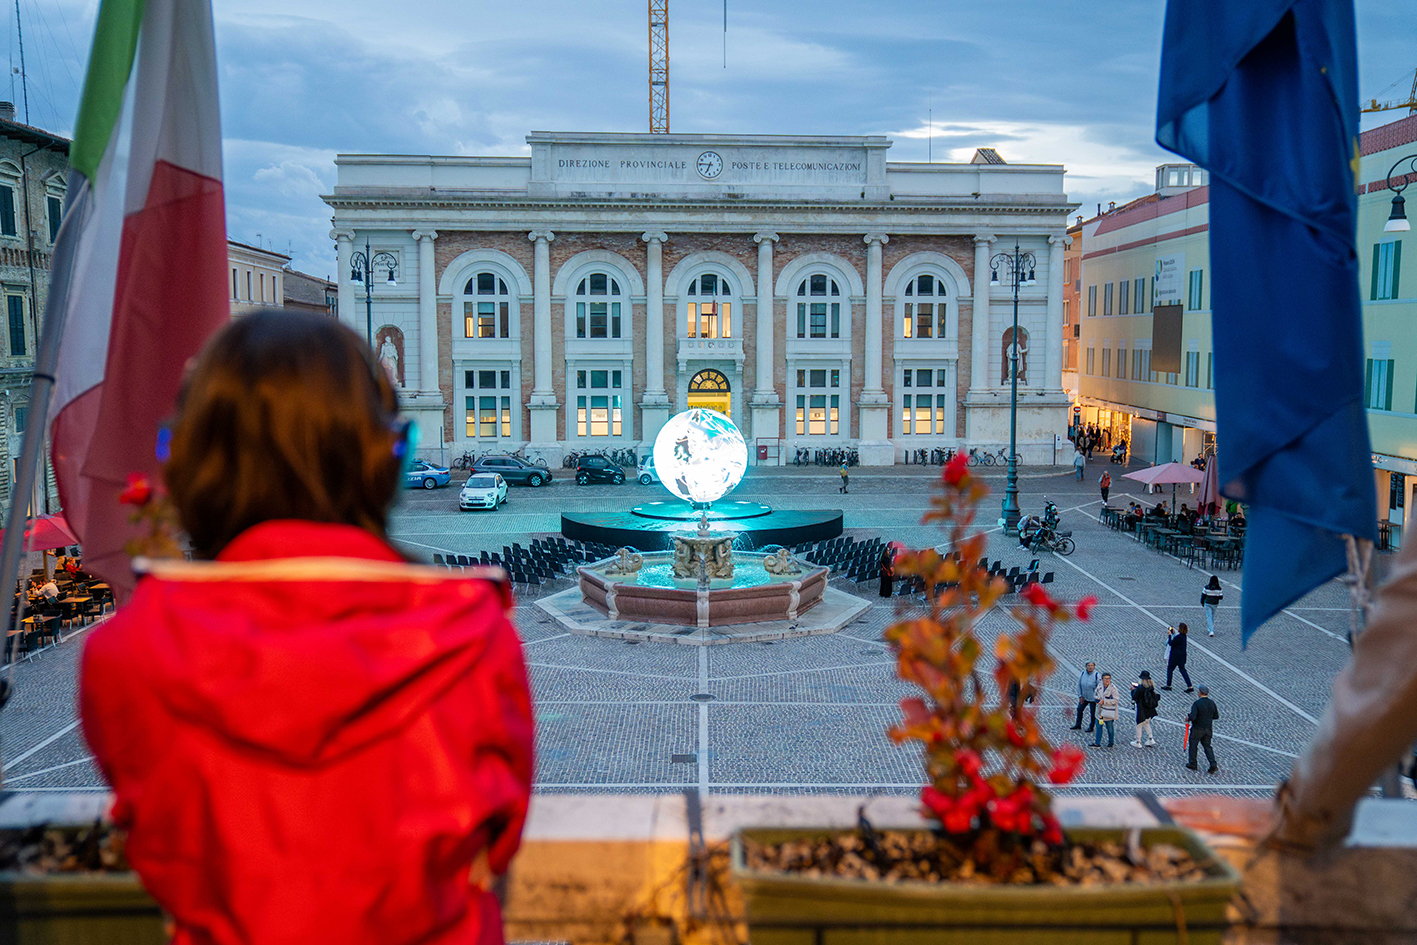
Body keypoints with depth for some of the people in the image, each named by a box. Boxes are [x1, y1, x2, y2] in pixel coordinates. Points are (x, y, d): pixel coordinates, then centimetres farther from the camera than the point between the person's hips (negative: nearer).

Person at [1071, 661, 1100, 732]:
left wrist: (1097, 698, -13)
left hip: (1093, 698, -4)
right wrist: (1080, 696, -1)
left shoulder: (1097, 675, -18)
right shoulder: (1082, 674, -6)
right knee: (1079, 709, 15)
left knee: (1092, 713, 7)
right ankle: (1078, 725, 33)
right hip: (1084, 697, 4)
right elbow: (1079, 685, 2)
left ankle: (1091, 727, 27)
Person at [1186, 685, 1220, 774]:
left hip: (1197, 729, -5)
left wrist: (1188, 718, -5)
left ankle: (1192, 764, 23)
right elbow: (1216, 716, 6)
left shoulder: (1197, 703, -21)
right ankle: (1213, 765, 3)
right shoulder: (1212, 703, -3)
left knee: (1193, 745, 12)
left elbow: (1192, 717, -27)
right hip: (1208, 729, 5)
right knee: (1207, 746, 16)